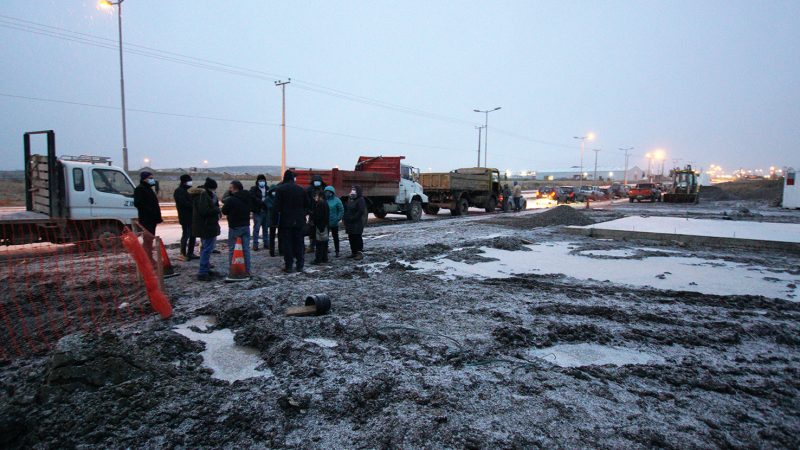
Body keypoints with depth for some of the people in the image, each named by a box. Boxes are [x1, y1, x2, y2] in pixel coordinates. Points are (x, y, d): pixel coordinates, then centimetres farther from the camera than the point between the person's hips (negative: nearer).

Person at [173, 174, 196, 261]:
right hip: (185, 218, -9)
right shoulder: (179, 191, -10)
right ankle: (183, 254, 1)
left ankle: (190, 253, 18)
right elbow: (184, 203, -21)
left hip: (191, 217, 9)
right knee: (186, 235, -6)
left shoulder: (185, 191, 20)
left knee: (192, 235, 11)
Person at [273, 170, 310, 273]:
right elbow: (308, 205, 7)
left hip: (285, 220, -3)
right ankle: (300, 265, 13)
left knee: (287, 243, 3)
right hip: (299, 221, 3)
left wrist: (279, 211, 3)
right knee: (299, 243, 10)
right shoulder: (301, 189, 3)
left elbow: (277, 206, -13)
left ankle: (288, 266, 3)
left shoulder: (280, 189, -8)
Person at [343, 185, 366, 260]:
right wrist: (345, 217, 7)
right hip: (349, 223, 9)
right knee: (351, 237, 11)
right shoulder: (350, 200, 16)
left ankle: (360, 253, -3)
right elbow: (346, 209, 22)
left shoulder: (360, 200, -10)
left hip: (357, 223, -8)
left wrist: (352, 218, -20)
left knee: (357, 237, -8)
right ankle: (353, 252, 21)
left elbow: (361, 211, -19)